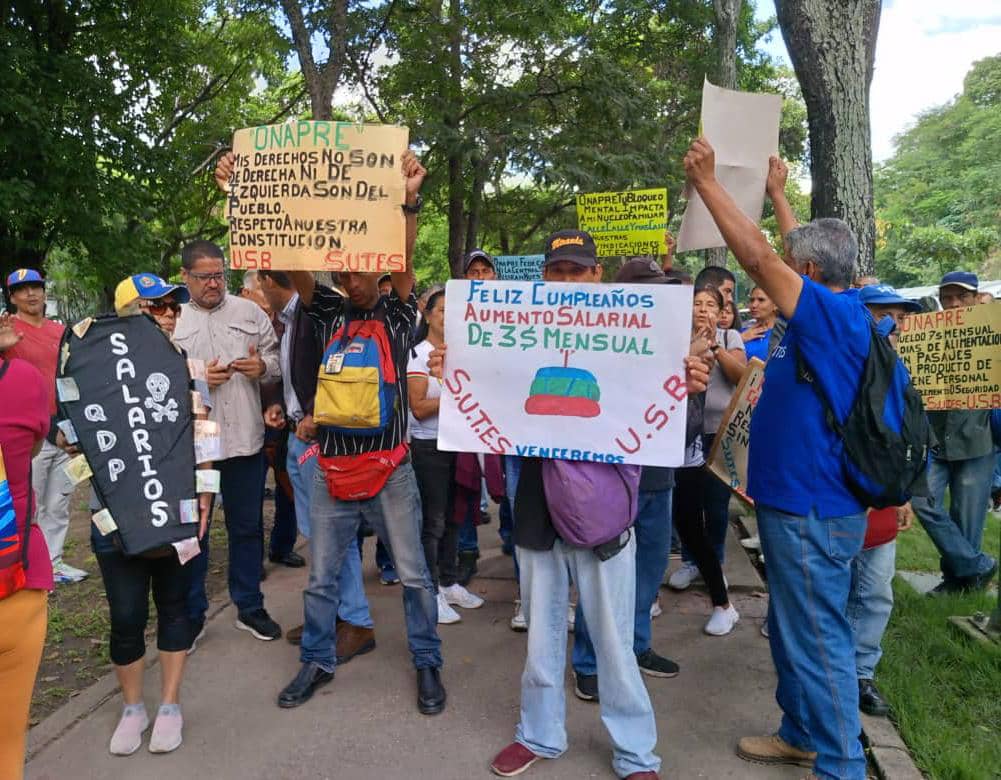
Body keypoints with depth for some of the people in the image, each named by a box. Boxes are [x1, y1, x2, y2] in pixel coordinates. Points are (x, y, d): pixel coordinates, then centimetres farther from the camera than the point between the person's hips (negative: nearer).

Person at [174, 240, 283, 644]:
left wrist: (263, 367, -10)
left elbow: (276, 360, 11)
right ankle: (191, 614, 27)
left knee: (248, 527, 13)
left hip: (246, 439, 2)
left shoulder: (249, 312, 7)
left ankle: (249, 607, 30)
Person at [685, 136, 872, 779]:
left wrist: (708, 183, -15)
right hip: (799, 501, 10)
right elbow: (779, 257, 22)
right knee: (792, 630, 21)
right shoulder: (834, 313, 8)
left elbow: (759, 256, -24)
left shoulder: (835, 314, -18)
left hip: (812, 510, -10)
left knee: (819, 641, 2)